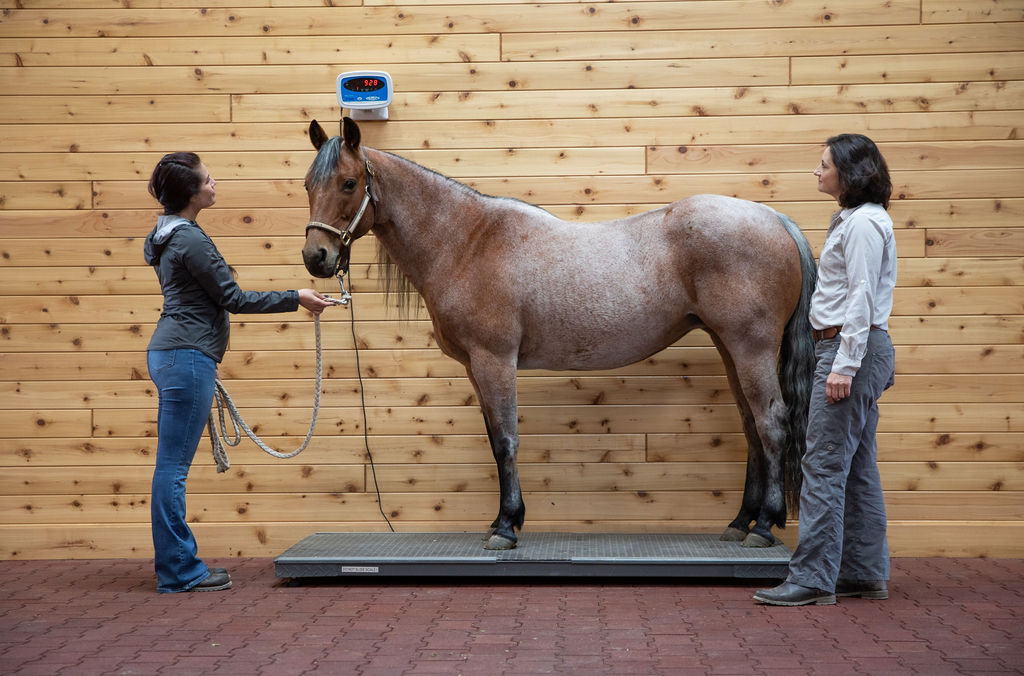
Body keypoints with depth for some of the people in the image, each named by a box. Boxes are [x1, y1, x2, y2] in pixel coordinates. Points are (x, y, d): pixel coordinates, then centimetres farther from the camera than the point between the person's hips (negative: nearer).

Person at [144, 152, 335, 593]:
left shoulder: (168, 235, 16)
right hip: (187, 357, -11)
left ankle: (179, 565, 19)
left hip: (171, 354, 11)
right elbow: (234, 299, -13)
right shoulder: (190, 239, -16)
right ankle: (178, 572, 2)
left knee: (172, 466, 12)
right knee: (173, 466, -4)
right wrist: (296, 299, -6)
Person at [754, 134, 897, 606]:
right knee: (857, 466, 11)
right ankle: (864, 573, 17)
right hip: (850, 349, 11)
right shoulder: (851, 219, 19)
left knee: (824, 463, -9)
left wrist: (845, 365, -22)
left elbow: (861, 299, -19)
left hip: (853, 347, -11)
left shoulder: (863, 222, -13)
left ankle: (813, 577, -7)